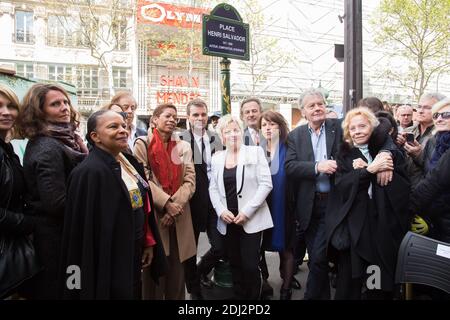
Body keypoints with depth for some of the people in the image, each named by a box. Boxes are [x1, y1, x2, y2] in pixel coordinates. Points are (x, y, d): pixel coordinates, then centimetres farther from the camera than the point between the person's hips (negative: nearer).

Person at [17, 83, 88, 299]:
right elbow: (57, 202, -25)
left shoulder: (65, 140, 8)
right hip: (56, 235, -9)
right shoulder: (47, 149, -21)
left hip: (59, 230, 9)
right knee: (58, 291, 7)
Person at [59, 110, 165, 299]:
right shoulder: (89, 172, -21)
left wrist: (149, 241, 12)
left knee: (134, 293, 21)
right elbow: (86, 229, -21)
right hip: (110, 261, -8)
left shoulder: (130, 162, 5)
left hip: (134, 255, 8)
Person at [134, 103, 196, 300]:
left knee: (177, 271, 10)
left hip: (179, 218, 3)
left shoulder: (183, 146, 11)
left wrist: (175, 205, -13)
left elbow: (190, 181, 1)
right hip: (152, 215, -3)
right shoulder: (143, 144, 0)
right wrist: (166, 203, -19)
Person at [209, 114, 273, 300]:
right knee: (235, 264, 12)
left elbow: (266, 184, -9)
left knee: (250, 265, -3)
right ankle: (238, 296, 30)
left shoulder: (255, 152, -2)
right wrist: (221, 211, -8)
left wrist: (247, 211, -14)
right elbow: (213, 188, 8)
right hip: (227, 220, 4)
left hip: (251, 219, -3)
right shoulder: (217, 158, 9)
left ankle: (254, 297, 19)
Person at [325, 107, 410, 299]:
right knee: (349, 284, 3)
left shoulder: (390, 153, 9)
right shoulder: (344, 155, 8)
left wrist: (364, 169, -11)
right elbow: (341, 186, -8)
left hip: (385, 227, 1)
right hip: (353, 228, -1)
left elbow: (404, 188, -4)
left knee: (383, 285, 9)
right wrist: (370, 170, -19)